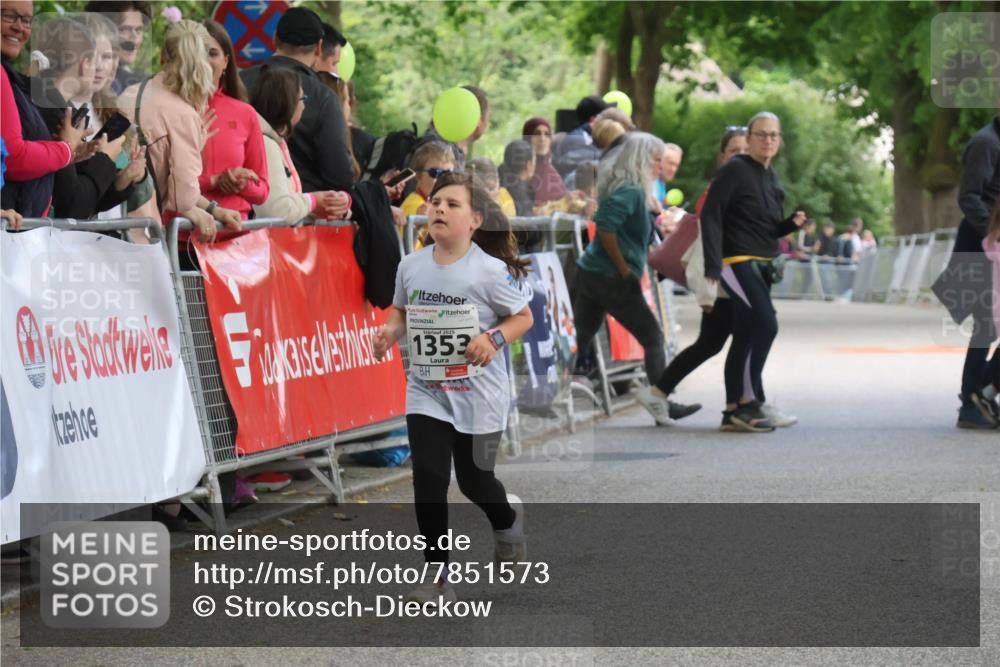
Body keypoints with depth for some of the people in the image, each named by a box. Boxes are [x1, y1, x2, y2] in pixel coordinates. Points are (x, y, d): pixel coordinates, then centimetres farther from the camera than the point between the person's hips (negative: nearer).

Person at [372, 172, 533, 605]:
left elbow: (523, 317, -6)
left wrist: (494, 338, -24)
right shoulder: (411, 265, -3)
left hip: (478, 394, -3)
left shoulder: (490, 271, -16)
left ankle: (507, 518, 47)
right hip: (426, 391, 3)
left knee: (474, 480, 10)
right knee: (428, 480, -7)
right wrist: (390, 332, -7)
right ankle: (436, 578, 1)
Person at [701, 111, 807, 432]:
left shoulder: (771, 177, 18)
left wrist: (792, 223, 1)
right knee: (766, 324, -21)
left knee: (745, 338, 9)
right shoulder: (735, 170, -8)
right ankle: (749, 401, -16)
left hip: (761, 265, 9)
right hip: (738, 262, -9)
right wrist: (713, 263, -20)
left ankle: (733, 411, 13)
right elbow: (710, 215, -13)